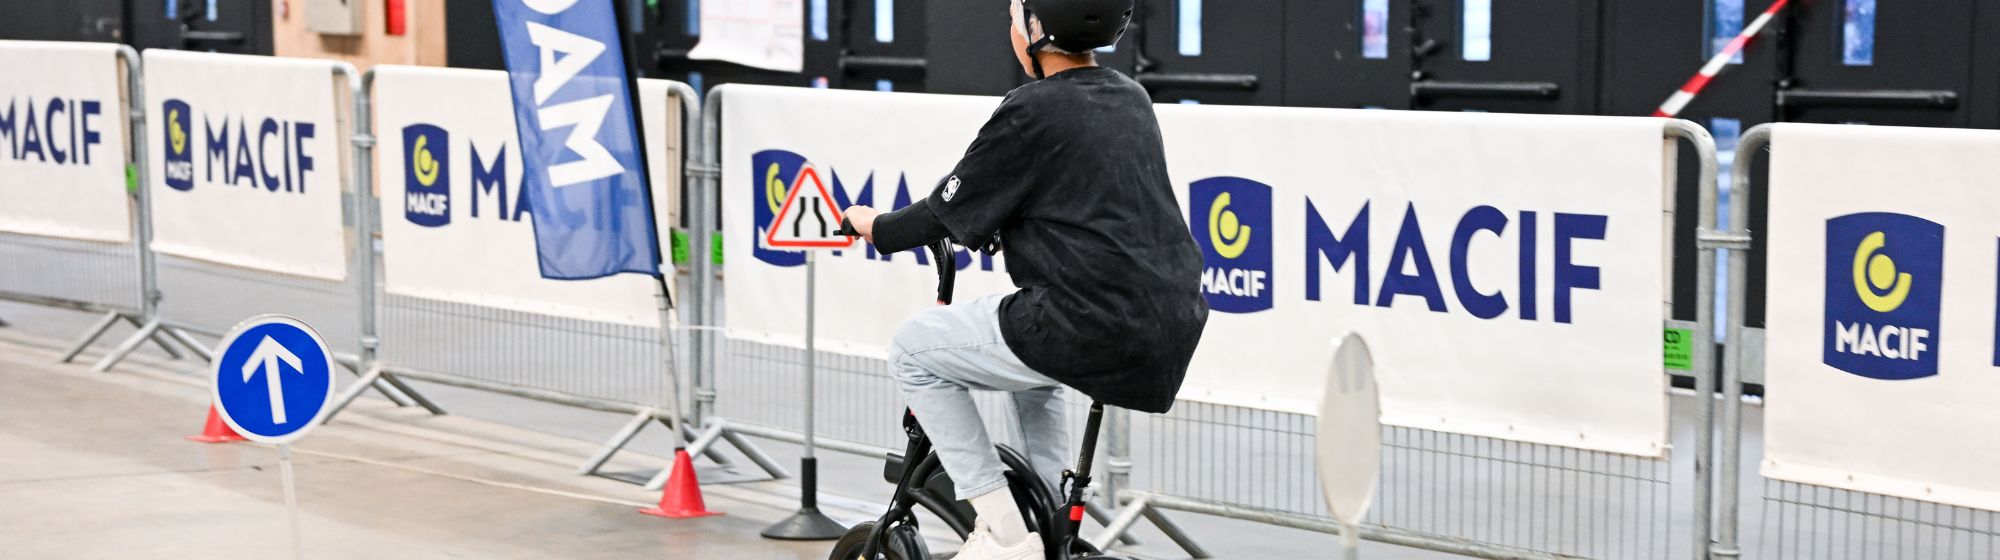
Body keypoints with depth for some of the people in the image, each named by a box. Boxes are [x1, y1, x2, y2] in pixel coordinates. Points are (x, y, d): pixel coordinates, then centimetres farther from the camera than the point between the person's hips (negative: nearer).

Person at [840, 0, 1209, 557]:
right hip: (1173, 333, 8)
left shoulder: (1032, 113, -10)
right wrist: (999, 225, 40)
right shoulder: (1131, 99, 13)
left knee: (914, 349, 10)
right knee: (1032, 343, 37)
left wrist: (877, 227, 17)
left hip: (1092, 332, -8)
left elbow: (951, 214, -2)